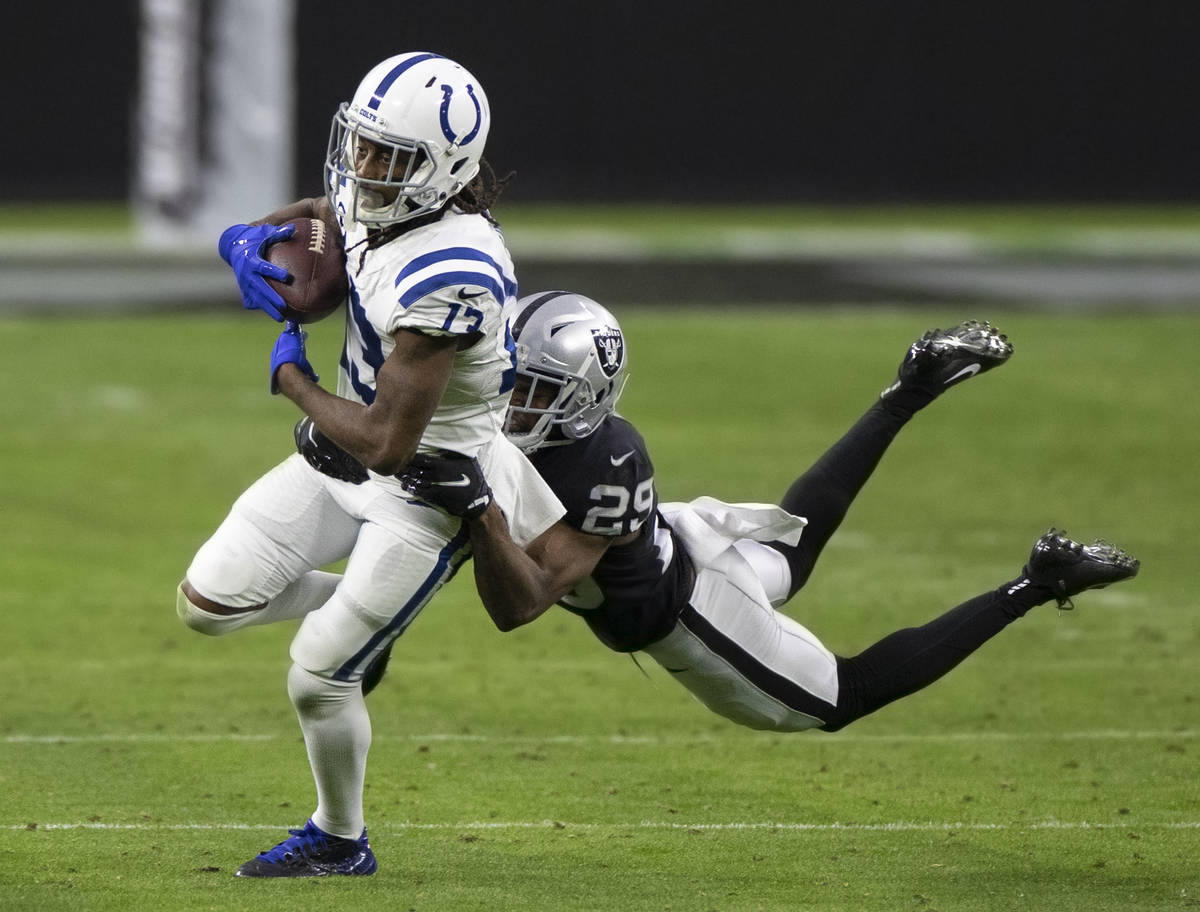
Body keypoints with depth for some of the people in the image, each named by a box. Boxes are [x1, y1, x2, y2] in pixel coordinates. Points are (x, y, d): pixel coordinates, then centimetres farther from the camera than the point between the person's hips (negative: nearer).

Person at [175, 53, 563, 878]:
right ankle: (364, 608, 27)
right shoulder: (378, 202, -9)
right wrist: (251, 240, -8)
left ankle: (340, 842, 23)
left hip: (428, 490, -8)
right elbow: (306, 218, 17)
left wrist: (295, 381, -14)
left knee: (319, 676, -3)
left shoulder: (447, 277, -34)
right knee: (209, 601, 2)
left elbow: (387, 443, -32)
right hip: (341, 458, 8)